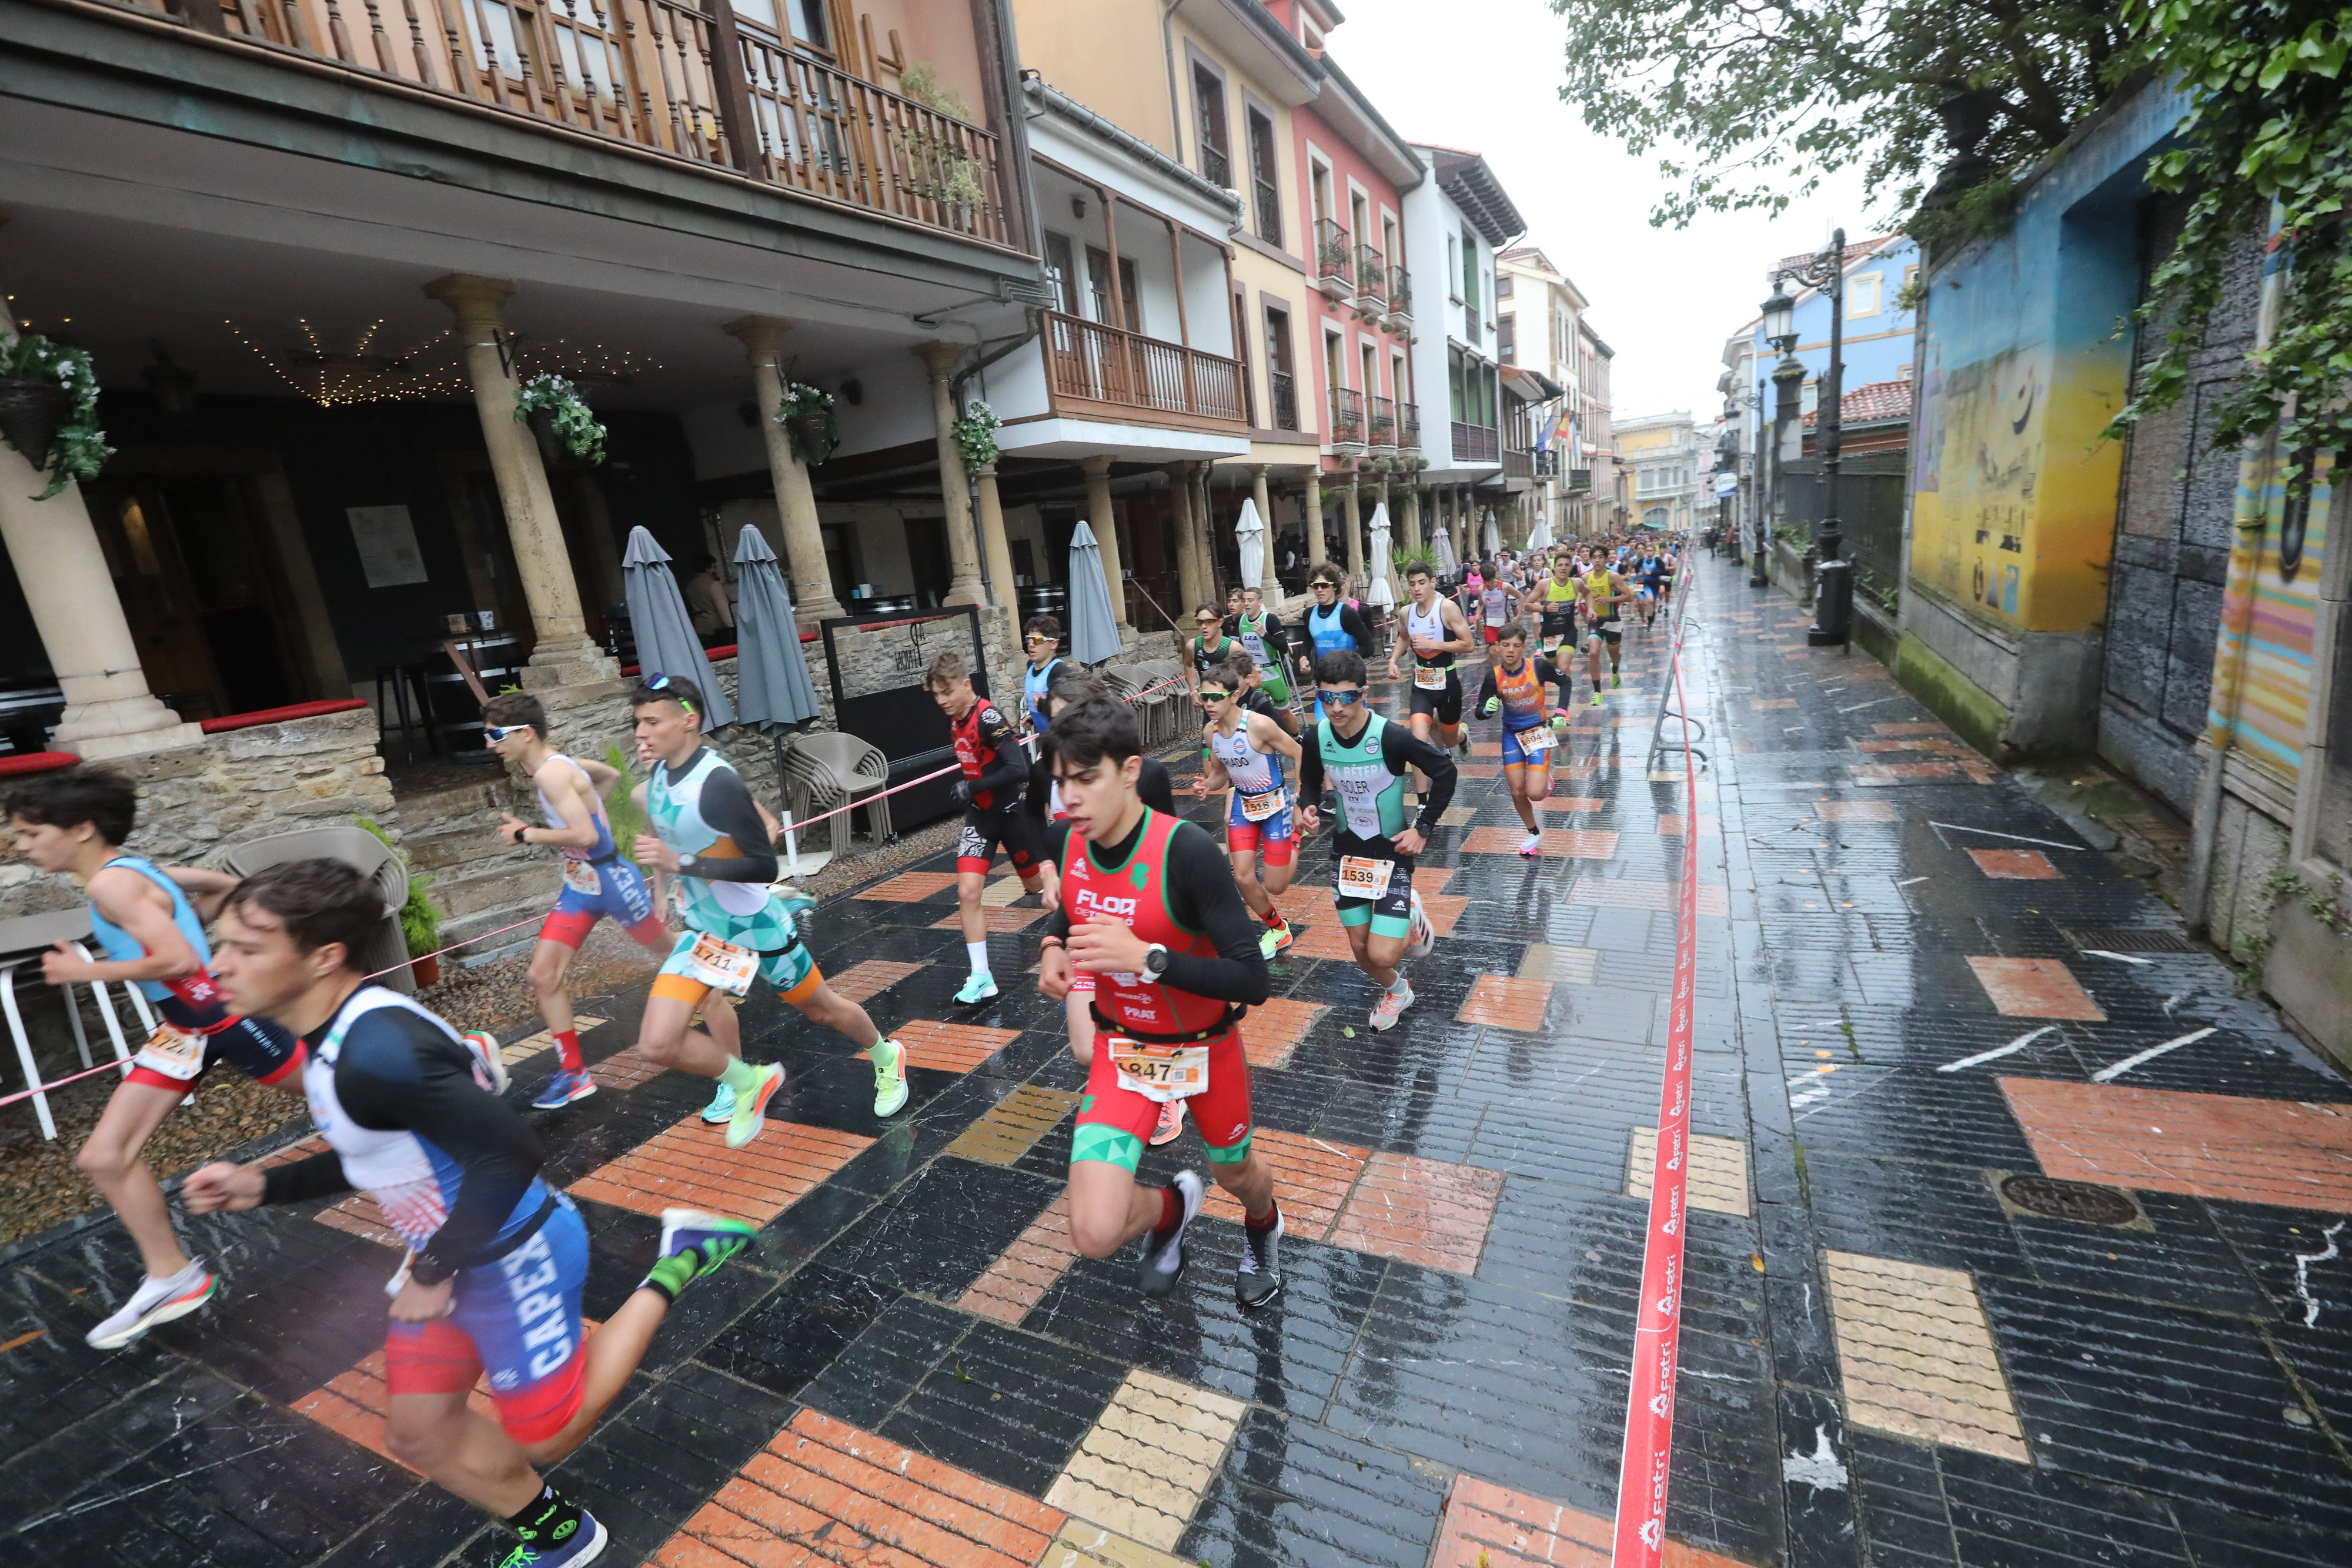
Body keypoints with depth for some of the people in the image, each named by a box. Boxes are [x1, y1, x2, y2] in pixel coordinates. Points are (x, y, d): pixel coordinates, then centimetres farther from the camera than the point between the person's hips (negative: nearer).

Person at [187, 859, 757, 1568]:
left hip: (514, 1258, -9)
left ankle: (673, 1270, 19)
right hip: (450, 1254, 9)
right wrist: (262, 1185, 6)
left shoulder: (377, 1050, -32)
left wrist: (436, 1272, -22)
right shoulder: (334, 1034, 1)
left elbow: (509, 1154, -34)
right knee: (417, 1434, 21)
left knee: (546, 1436, 12)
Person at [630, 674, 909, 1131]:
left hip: (757, 926, -6)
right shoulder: (660, 773, -5)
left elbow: (764, 866, -30)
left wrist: (679, 862, -33)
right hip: (703, 931, 6)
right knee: (657, 1045, -9)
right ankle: (749, 1083, 16)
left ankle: (887, 1058, 45)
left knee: (823, 1010, 16)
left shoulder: (717, 781, -28)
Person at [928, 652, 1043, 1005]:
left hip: (1009, 813, -6)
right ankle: (981, 977, -5)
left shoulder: (989, 717, -23)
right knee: (967, 893, -9)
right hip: (979, 817, 6)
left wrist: (972, 788, -24)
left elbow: (1019, 770, -32)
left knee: (1037, 885, 14)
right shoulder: (955, 721, 2)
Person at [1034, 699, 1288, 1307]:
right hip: (1123, 1048, 3)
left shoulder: (1186, 849, -29)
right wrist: (1052, 948, -9)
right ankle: (1172, 1206, 26)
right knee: (1095, 1233, -12)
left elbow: (1251, 981, -29)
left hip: (1205, 1047, -3)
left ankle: (1264, 1228, 64)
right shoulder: (1072, 842, -12)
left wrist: (1147, 957, -39)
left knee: (1236, 1172, 24)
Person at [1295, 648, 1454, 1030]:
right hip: (1347, 851, 4)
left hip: (1392, 851, -4)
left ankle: (1411, 918, 23)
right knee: (1361, 950, 12)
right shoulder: (1316, 738, -13)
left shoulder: (1392, 737, -26)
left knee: (1382, 955, -11)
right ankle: (1395, 991, 45)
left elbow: (1444, 772, -12)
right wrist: (1307, 809, -15)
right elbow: (1310, 783, 7)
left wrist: (1423, 829, -13)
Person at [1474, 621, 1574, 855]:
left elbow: (1565, 682, -2)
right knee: (1517, 793, 3)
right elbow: (1480, 712, -10)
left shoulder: (1539, 666, -21)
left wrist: (1561, 713, -10)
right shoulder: (1494, 676, -17)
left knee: (1535, 794, -14)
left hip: (1538, 732, -2)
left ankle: (1546, 780, 24)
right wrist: (1488, 710, -33)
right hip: (1512, 735, 2)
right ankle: (1534, 834, 29)